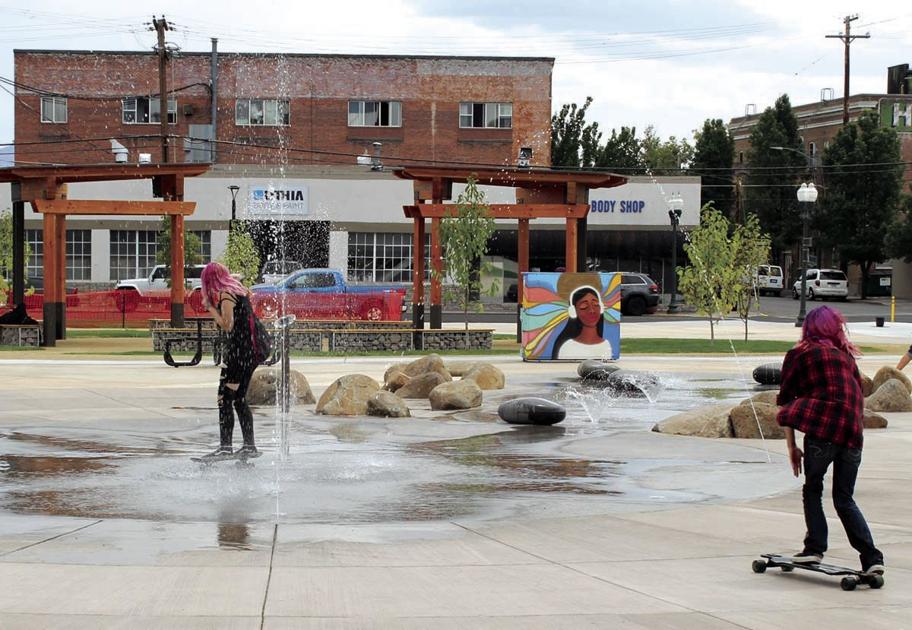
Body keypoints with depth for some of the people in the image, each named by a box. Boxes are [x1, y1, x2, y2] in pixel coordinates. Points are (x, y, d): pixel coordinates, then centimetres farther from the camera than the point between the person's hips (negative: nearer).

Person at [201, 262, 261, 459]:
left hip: (238, 350, -9)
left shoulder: (225, 295, -10)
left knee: (225, 398, -7)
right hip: (251, 352, 9)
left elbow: (227, 326, -16)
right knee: (239, 399, 15)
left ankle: (225, 446, -11)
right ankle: (249, 446, 17)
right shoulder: (240, 290, 16)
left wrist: (210, 308, -7)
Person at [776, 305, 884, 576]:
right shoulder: (846, 355, 22)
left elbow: (785, 401, 6)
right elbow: (859, 399, 20)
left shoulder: (800, 354, 9)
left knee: (812, 490, 13)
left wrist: (791, 446, 8)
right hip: (853, 432, 4)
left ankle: (815, 548, 6)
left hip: (822, 427, -4)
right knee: (844, 499, 11)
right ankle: (872, 557, 1)